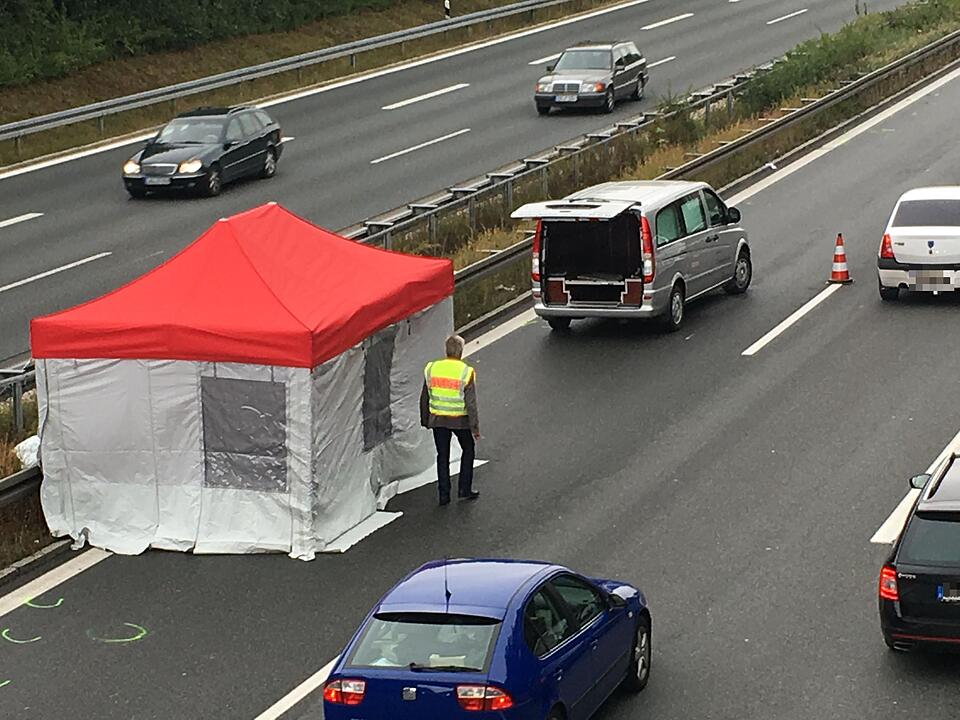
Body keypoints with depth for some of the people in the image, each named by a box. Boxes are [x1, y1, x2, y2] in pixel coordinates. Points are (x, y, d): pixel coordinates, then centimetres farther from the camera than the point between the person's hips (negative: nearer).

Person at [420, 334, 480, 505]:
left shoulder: (431, 369, -3)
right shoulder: (466, 372, -14)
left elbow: (424, 398, 3)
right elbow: (471, 403, -14)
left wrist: (425, 420, 15)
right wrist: (475, 427, -6)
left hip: (437, 420, 3)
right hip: (460, 420, -3)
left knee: (442, 456, 12)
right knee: (468, 450, 19)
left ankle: (444, 495, 12)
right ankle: (464, 490, 17)